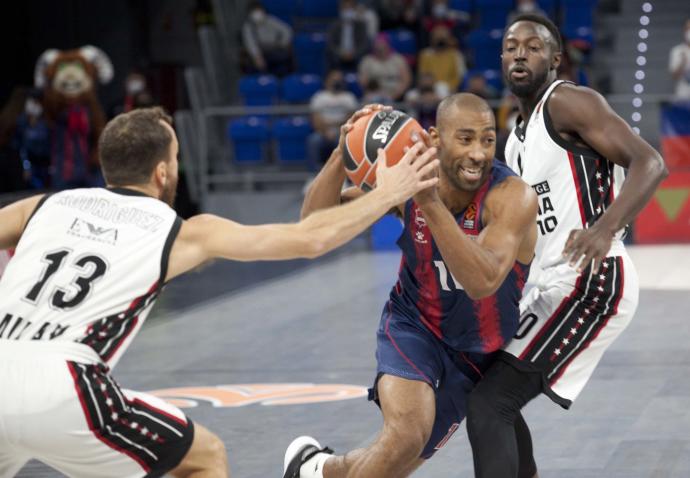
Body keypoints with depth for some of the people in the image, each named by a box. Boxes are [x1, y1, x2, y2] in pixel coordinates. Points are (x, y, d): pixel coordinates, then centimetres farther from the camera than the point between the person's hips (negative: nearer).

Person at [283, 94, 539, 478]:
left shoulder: (513, 197, -28)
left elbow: (482, 282, -43)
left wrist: (431, 201, -50)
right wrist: (341, 157, -32)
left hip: (480, 351, 0)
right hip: (413, 325, 0)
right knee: (405, 436, -27)